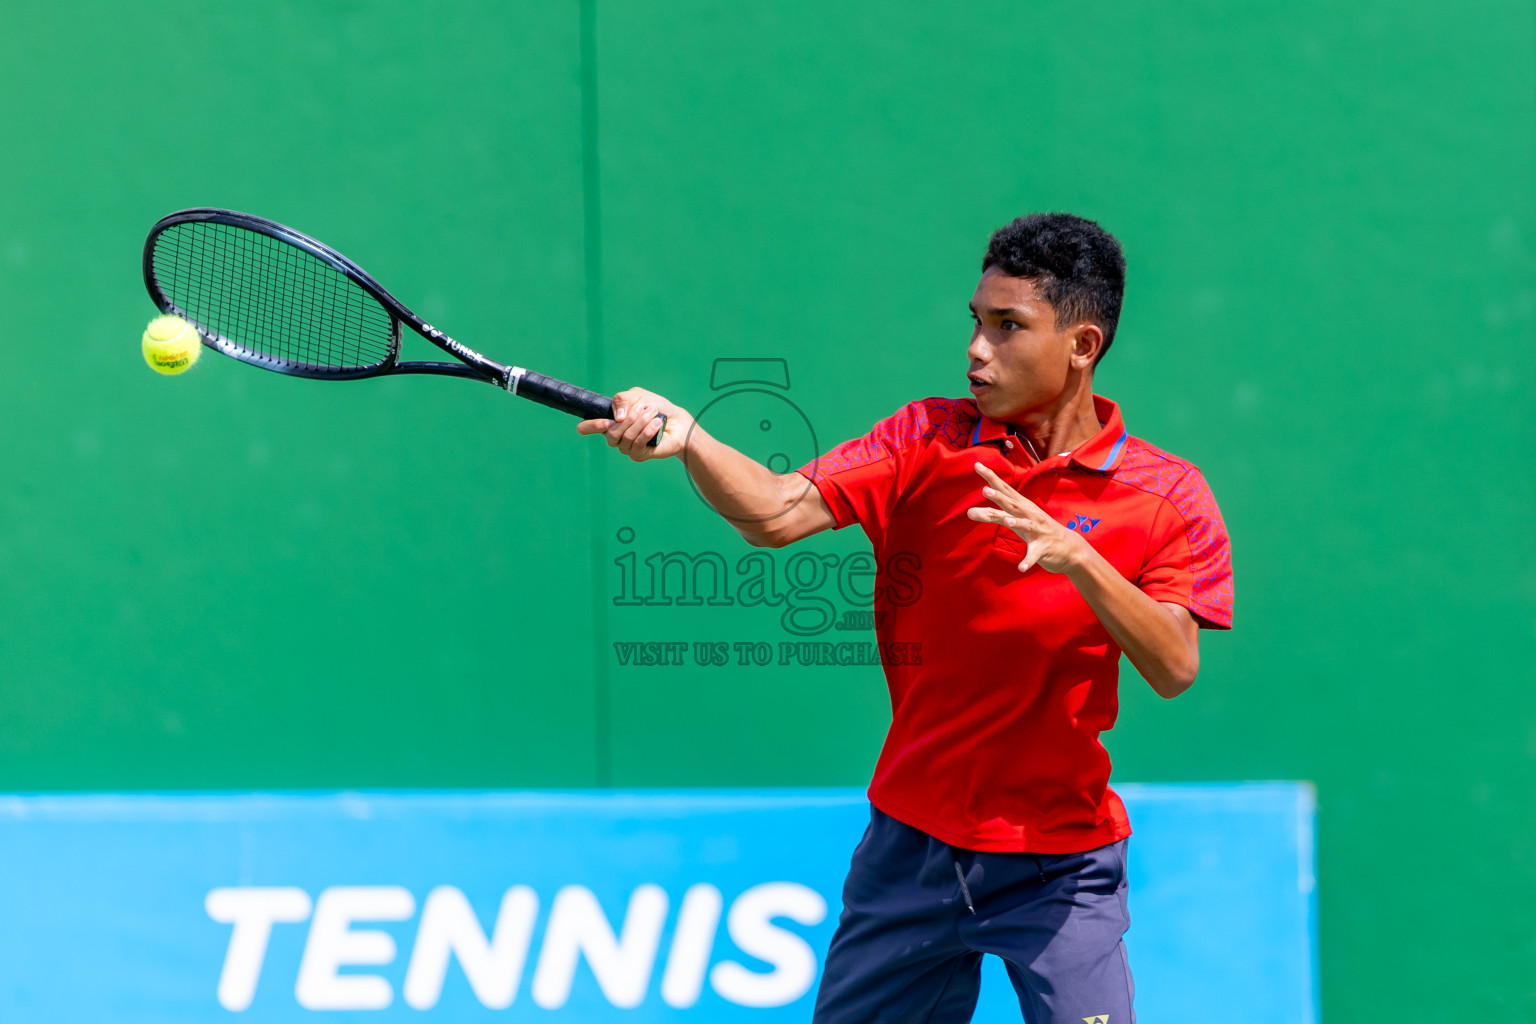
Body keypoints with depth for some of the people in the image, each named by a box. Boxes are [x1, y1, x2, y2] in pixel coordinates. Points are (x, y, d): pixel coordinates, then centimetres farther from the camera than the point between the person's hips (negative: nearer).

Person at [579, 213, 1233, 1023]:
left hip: (1059, 869, -2)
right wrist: (684, 438, -32)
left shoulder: (1166, 494, -5)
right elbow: (778, 511, -14)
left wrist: (1074, 555, -30)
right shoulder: (928, 441, -1)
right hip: (911, 848, 2)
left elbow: (1174, 667, -17)